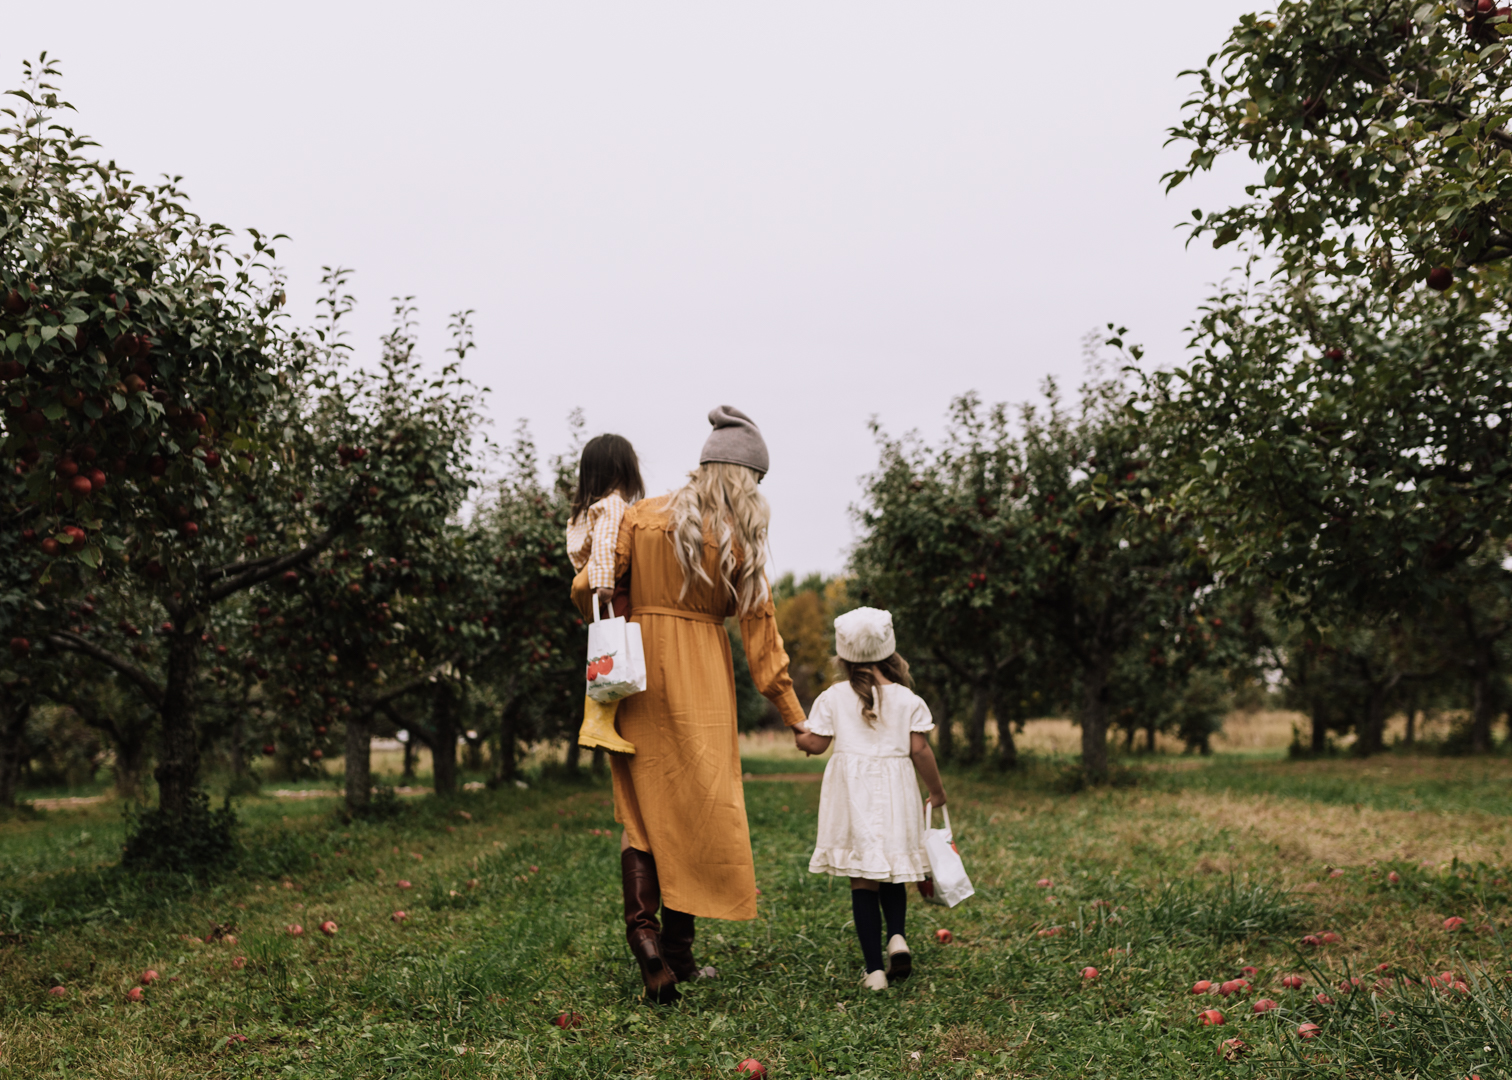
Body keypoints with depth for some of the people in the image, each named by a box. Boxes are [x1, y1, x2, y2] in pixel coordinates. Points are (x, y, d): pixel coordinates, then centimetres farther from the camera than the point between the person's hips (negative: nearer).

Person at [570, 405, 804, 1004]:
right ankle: (677, 949, 14)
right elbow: (760, 629, -5)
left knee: (643, 805, 10)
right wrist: (794, 715, 0)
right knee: (698, 808, 8)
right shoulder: (740, 539, -4)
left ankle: (641, 921, -10)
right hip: (700, 682, -2)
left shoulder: (641, 516, 1)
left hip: (637, 670, 2)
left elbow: (589, 589, -2)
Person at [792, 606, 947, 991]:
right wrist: (936, 790, 11)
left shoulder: (833, 698, 1)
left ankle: (874, 970, 0)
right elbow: (919, 749, -1)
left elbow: (816, 743, 1)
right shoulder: (907, 699, 3)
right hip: (894, 790, 1)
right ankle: (897, 936, -8)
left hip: (852, 791, -1)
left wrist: (799, 736, 24)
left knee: (863, 882, 1)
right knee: (892, 877, 17)